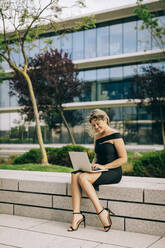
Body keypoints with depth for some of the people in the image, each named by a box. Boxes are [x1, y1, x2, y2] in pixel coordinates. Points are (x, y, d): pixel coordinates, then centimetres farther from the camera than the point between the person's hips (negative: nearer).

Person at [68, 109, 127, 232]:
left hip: (113, 173, -7)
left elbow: (123, 159, -11)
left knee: (83, 177, -29)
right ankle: (76, 214, -26)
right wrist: (92, 164, 4)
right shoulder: (97, 136, 16)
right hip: (100, 171, 7)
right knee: (75, 175, -22)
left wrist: (104, 166, -16)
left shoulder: (115, 136, -7)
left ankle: (102, 212, -23)